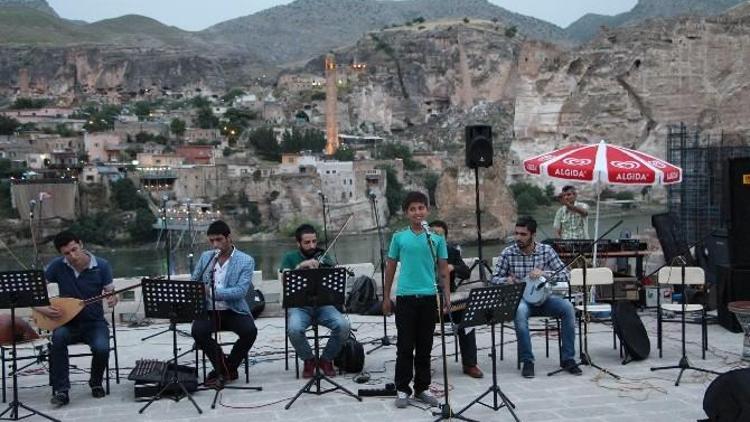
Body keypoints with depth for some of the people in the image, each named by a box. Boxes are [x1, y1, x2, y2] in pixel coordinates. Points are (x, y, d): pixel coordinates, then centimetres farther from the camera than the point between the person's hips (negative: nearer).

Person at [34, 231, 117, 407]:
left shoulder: (101, 265, -7)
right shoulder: (57, 266, -5)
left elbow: (110, 292, -3)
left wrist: (112, 299, -28)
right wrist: (42, 308, -19)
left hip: (95, 322, -1)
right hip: (67, 322, 1)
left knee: (102, 348, -30)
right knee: (58, 337, -34)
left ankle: (96, 383, 3)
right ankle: (61, 390, -23)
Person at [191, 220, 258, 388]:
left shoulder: (246, 261, -4)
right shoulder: (205, 257, 10)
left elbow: (241, 291, -16)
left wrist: (212, 291, -27)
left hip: (233, 310, -2)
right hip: (208, 310, 2)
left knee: (250, 331, -30)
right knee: (197, 330, -29)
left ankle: (229, 367, -4)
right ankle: (223, 368, -8)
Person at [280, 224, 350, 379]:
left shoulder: (323, 257, 11)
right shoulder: (290, 258, 9)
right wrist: (301, 265, -22)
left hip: (323, 304, 2)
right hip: (299, 306, -1)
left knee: (343, 325, -27)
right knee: (294, 329, -34)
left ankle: (326, 360, 0)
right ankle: (308, 360, -4)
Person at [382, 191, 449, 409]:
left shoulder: (437, 238, 3)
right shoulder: (399, 237, 2)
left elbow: (443, 270, 7)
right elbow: (390, 268, 8)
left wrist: (447, 297, 0)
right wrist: (386, 297, 8)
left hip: (429, 297, 1)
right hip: (405, 297, -1)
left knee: (425, 346, 9)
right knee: (405, 346, 3)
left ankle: (422, 388, 19)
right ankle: (402, 389, 11)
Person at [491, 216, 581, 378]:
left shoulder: (546, 250, -1)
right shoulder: (508, 253, -3)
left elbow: (566, 275, -4)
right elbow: (495, 278, 2)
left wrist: (543, 273, -21)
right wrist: (507, 280, -21)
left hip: (542, 297, 2)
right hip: (520, 298, -2)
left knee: (567, 307, -26)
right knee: (520, 311, -37)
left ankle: (567, 358, -14)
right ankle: (527, 361, -26)